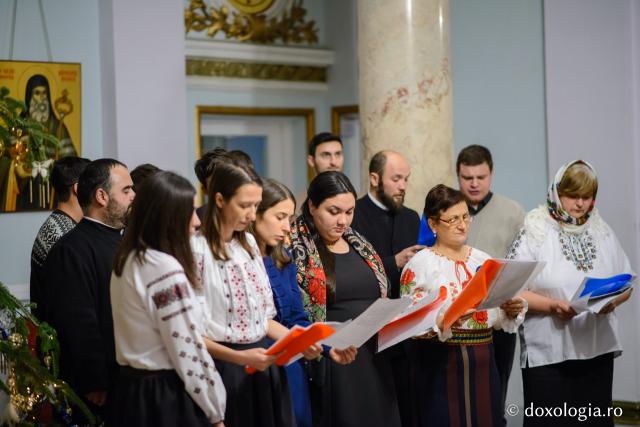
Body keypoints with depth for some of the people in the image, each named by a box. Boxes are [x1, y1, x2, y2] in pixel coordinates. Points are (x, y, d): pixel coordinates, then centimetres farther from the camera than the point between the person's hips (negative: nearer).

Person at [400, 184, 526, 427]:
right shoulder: (420, 265, -4)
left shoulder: (483, 260, 11)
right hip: (439, 368, -4)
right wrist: (444, 322, -26)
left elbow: (496, 317, 15)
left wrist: (512, 310, -6)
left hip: (481, 366, 5)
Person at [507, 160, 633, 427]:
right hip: (548, 353, -4)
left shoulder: (602, 232, 11)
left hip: (598, 350, 4)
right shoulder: (535, 233, -3)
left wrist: (613, 300, -7)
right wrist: (551, 306, -21)